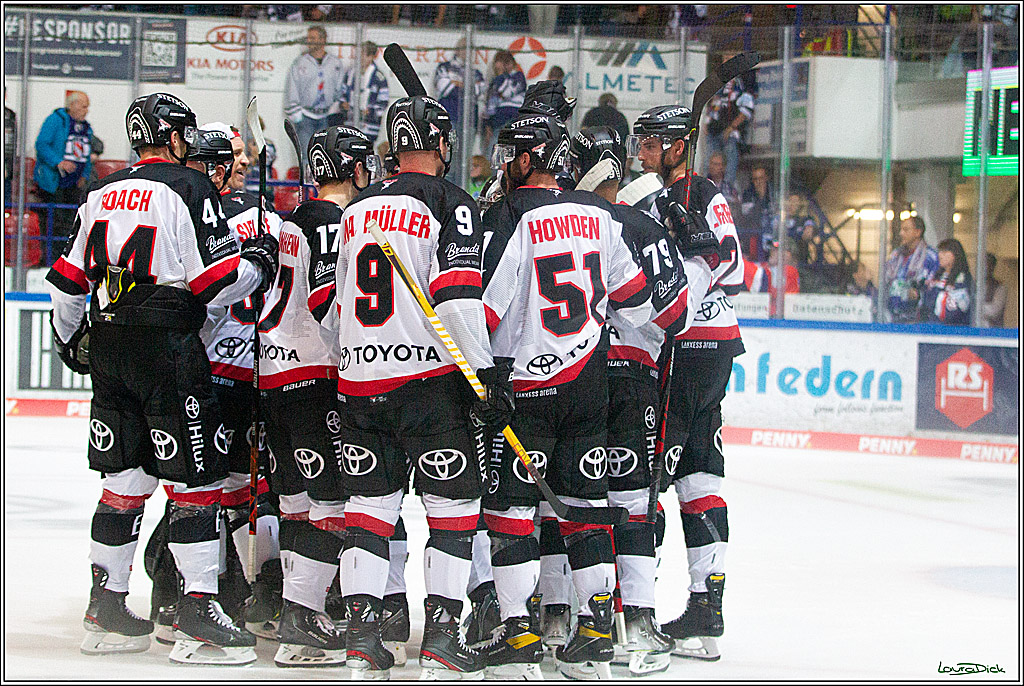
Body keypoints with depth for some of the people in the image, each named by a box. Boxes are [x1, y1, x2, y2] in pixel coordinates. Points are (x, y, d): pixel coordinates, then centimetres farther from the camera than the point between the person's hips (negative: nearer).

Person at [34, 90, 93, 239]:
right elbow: (41, 145, -15)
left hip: (74, 186, 7)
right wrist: (58, 163, -27)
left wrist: (84, 176, 7)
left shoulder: (86, 128, 15)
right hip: (52, 182, -6)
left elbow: (87, 157, 23)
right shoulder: (55, 120, -6)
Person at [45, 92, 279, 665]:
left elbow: (69, 279, 19)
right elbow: (217, 280, -14)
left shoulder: (102, 195, 14)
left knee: (124, 479, 14)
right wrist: (260, 260, 5)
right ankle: (199, 613, -6)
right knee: (196, 479, -3)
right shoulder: (189, 188, -8)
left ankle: (107, 611, 18)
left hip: (107, 346, 7)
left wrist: (71, 339, 33)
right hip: (168, 347, -7)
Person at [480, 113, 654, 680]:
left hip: (527, 383, -6)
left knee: (510, 506, 1)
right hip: (589, 380, 6)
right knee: (585, 503, 11)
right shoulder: (597, 214, 6)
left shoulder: (510, 218, -12)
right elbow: (633, 297, 14)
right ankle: (596, 635, 12)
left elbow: (483, 308, -15)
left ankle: (520, 635, -3)